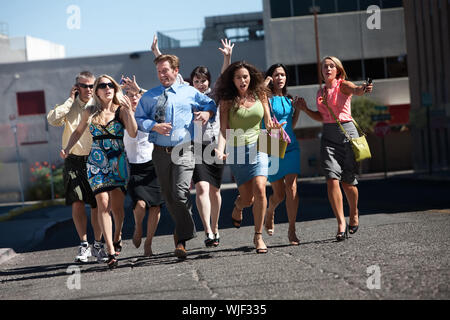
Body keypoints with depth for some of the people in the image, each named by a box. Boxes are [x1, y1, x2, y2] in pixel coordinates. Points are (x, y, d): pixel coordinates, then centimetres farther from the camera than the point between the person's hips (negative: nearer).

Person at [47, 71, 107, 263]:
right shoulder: (69, 107, 4)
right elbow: (53, 119, -15)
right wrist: (71, 100, -10)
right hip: (74, 161, 0)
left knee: (97, 205, 1)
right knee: (77, 203, -5)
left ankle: (98, 245, 13)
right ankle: (84, 245, 7)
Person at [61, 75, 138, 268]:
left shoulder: (121, 110, 0)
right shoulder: (90, 112, 6)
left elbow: (133, 133, -13)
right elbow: (78, 131, 21)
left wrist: (129, 110, -20)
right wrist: (67, 149, 6)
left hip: (118, 161, -1)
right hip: (97, 162, 1)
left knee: (117, 206, 1)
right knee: (103, 203, -12)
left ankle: (117, 238, 32)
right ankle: (111, 252, -13)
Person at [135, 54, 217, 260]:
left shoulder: (189, 93, 8)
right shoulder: (149, 96, 11)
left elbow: (211, 103, 19)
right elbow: (138, 118, 7)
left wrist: (207, 113, -3)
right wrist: (154, 126, -11)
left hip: (183, 150, -3)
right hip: (160, 151, 3)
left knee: (181, 194, -17)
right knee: (168, 196, 10)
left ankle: (181, 241, -14)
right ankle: (184, 230, 32)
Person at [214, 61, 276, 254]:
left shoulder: (260, 95, 5)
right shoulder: (227, 100, -1)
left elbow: (268, 122, 11)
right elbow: (224, 129, -7)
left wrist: (272, 126, -12)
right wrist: (220, 149, -23)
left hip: (257, 147, 1)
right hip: (236, 150, -1)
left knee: (259, 189, -19)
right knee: (247, 198, 0)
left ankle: (258, 236, -7)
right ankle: (238, 206, 40)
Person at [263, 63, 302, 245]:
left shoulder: (288, 99, 14)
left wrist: (298, 109, 9)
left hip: (290, 147, 4)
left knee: (292, 189, -9)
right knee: (279, 194, 2)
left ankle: (292, 230, -4)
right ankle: (270, 213, 35)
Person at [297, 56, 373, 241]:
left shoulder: (343, 85, 0)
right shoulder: (321, 92, 15)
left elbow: (355, 90, -24)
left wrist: (363, 89, -47)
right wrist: (305, 109, 9)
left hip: (347, 131, -4)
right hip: (328, 135, 4)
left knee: (348, 181, 2)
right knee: (332, 179, -12)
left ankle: (354, 214, 30)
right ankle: (341, 224, -13)